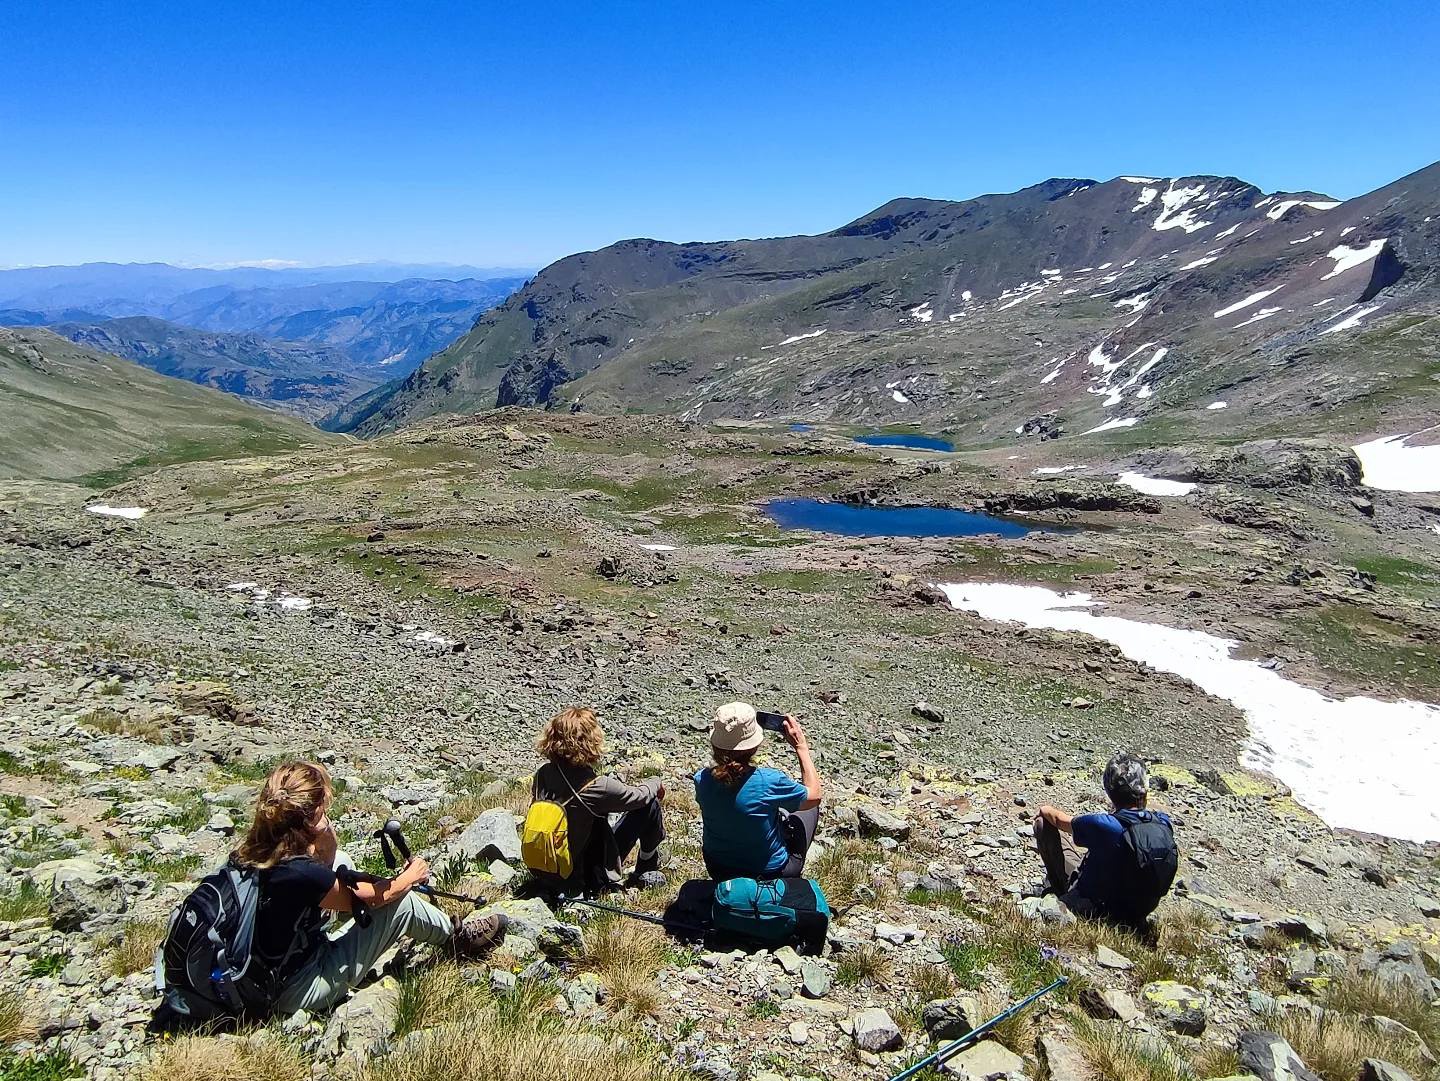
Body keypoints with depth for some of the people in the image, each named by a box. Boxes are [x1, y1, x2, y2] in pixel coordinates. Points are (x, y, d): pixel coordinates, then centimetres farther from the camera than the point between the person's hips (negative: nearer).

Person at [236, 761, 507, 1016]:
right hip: (297, 993, -8)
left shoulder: (249, 854, -10)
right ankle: (458, 937, 24)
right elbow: (365, 898, -14)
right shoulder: (300, 874, -33)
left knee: (341, 863, 13)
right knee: (402, 901, -5)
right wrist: (410, 878, 4)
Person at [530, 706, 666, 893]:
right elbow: (639, 794, -9)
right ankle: (649, 862, 25)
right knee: (649, 804, -2)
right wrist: (655, 783, 14)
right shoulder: (597, 787, -28)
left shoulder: (542, 774, -10)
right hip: (581, 880, -6)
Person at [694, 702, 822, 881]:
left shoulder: (702, 780, -21)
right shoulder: (769, 781, -32)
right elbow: (814, 794, -12)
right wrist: (801, 746, -8)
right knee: (809, 806, 19)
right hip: (772, 874, -4)